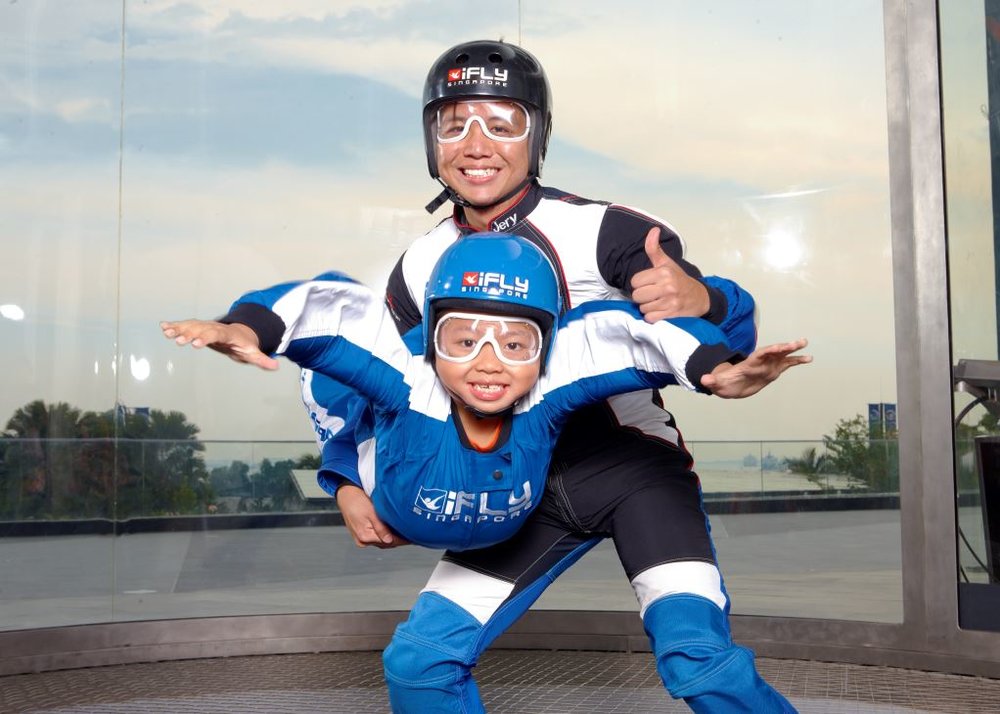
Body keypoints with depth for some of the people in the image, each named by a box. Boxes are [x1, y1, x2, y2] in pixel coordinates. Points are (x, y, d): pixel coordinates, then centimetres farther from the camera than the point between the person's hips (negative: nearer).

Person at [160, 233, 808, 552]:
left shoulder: (543, 394, -42)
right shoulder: (411, 390, -46)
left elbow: (622, 331, -41)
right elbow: (336, 308, -53)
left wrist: (719, 371, -52)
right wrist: (247, 329, -70)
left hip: (509, 531, 1)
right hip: (398, 518, -1)